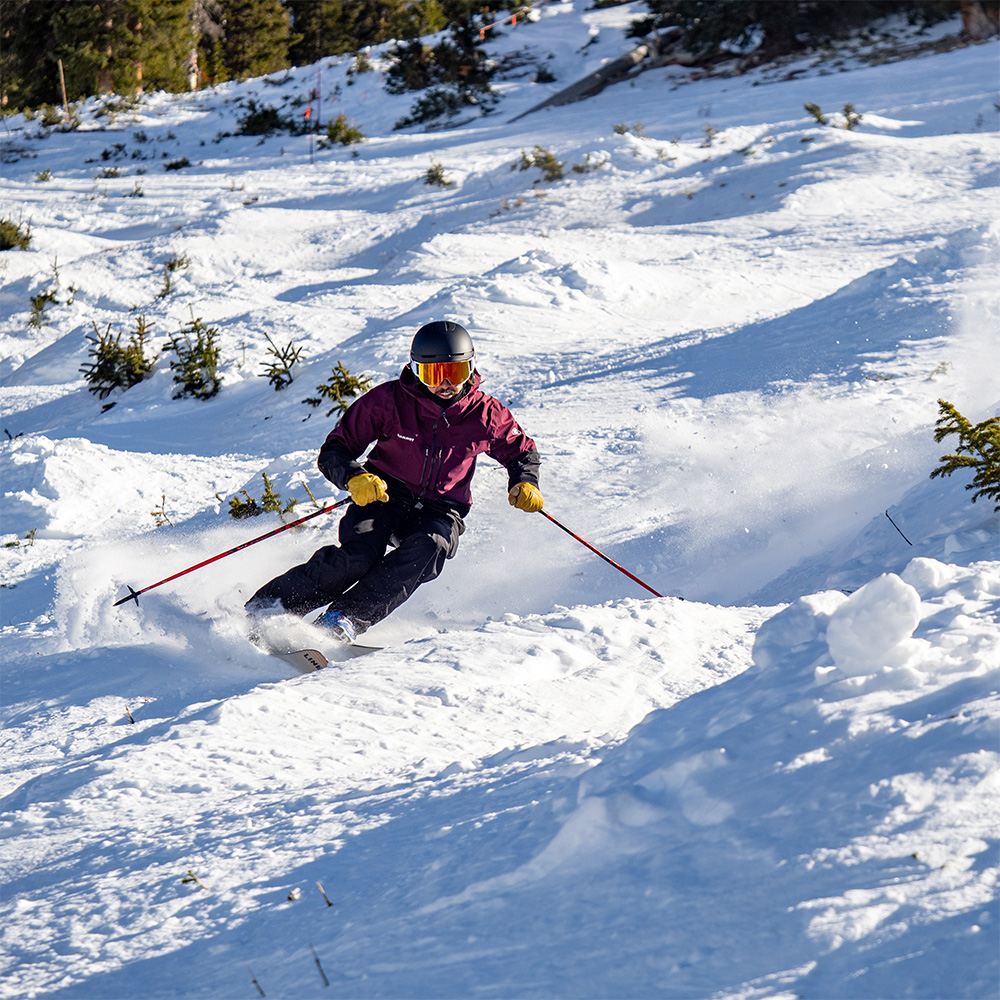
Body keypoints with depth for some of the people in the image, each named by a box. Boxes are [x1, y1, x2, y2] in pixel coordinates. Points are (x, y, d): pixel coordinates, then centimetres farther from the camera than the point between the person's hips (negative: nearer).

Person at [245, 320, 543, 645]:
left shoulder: (486, 414, -5)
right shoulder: (389, 400, -10)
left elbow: (522, 451, 15)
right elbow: (335, 451, -7)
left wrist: (525, 484, -7)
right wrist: (354, 477, -29)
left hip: (438, 511, 2)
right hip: (383, 496, -2)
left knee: (427, 548, -35)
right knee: (360, 555, -32)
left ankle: (343, 620, -42)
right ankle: (261, 612, -25)